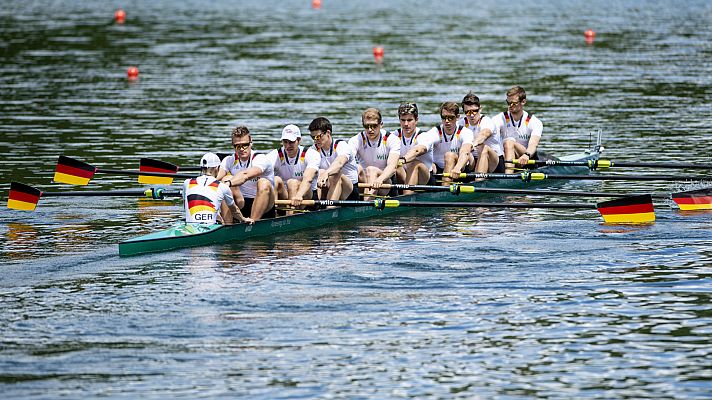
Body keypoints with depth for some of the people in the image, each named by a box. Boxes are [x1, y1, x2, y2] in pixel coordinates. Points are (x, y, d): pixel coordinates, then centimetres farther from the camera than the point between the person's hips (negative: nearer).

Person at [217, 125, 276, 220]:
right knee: (227, 178, -18)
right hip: (241, 205, 4)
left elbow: (246, 175, -35)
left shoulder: (261, 159, -13)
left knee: (264, 183, -32)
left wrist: (228, 183, -52)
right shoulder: (229, 161, 2)